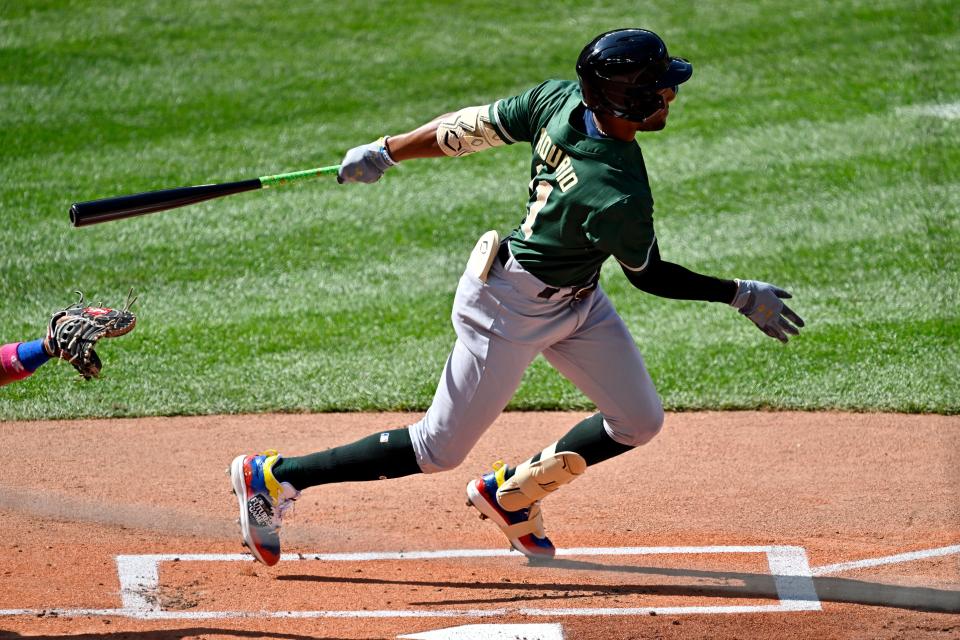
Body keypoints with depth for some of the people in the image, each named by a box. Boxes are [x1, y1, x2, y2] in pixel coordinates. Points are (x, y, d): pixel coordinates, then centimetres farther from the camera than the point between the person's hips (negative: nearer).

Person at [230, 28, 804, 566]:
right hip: (512, 309, -9)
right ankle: (276, 477, 16)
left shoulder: (559, 99, -17)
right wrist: (740, 295, -8)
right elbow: (650, 275, -16)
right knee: (439, 450, 6)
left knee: (639, 422, 11)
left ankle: (512, 494, 30)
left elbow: (469, 128, -7)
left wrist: (385, 151, 5)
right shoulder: (619, 197, -35)